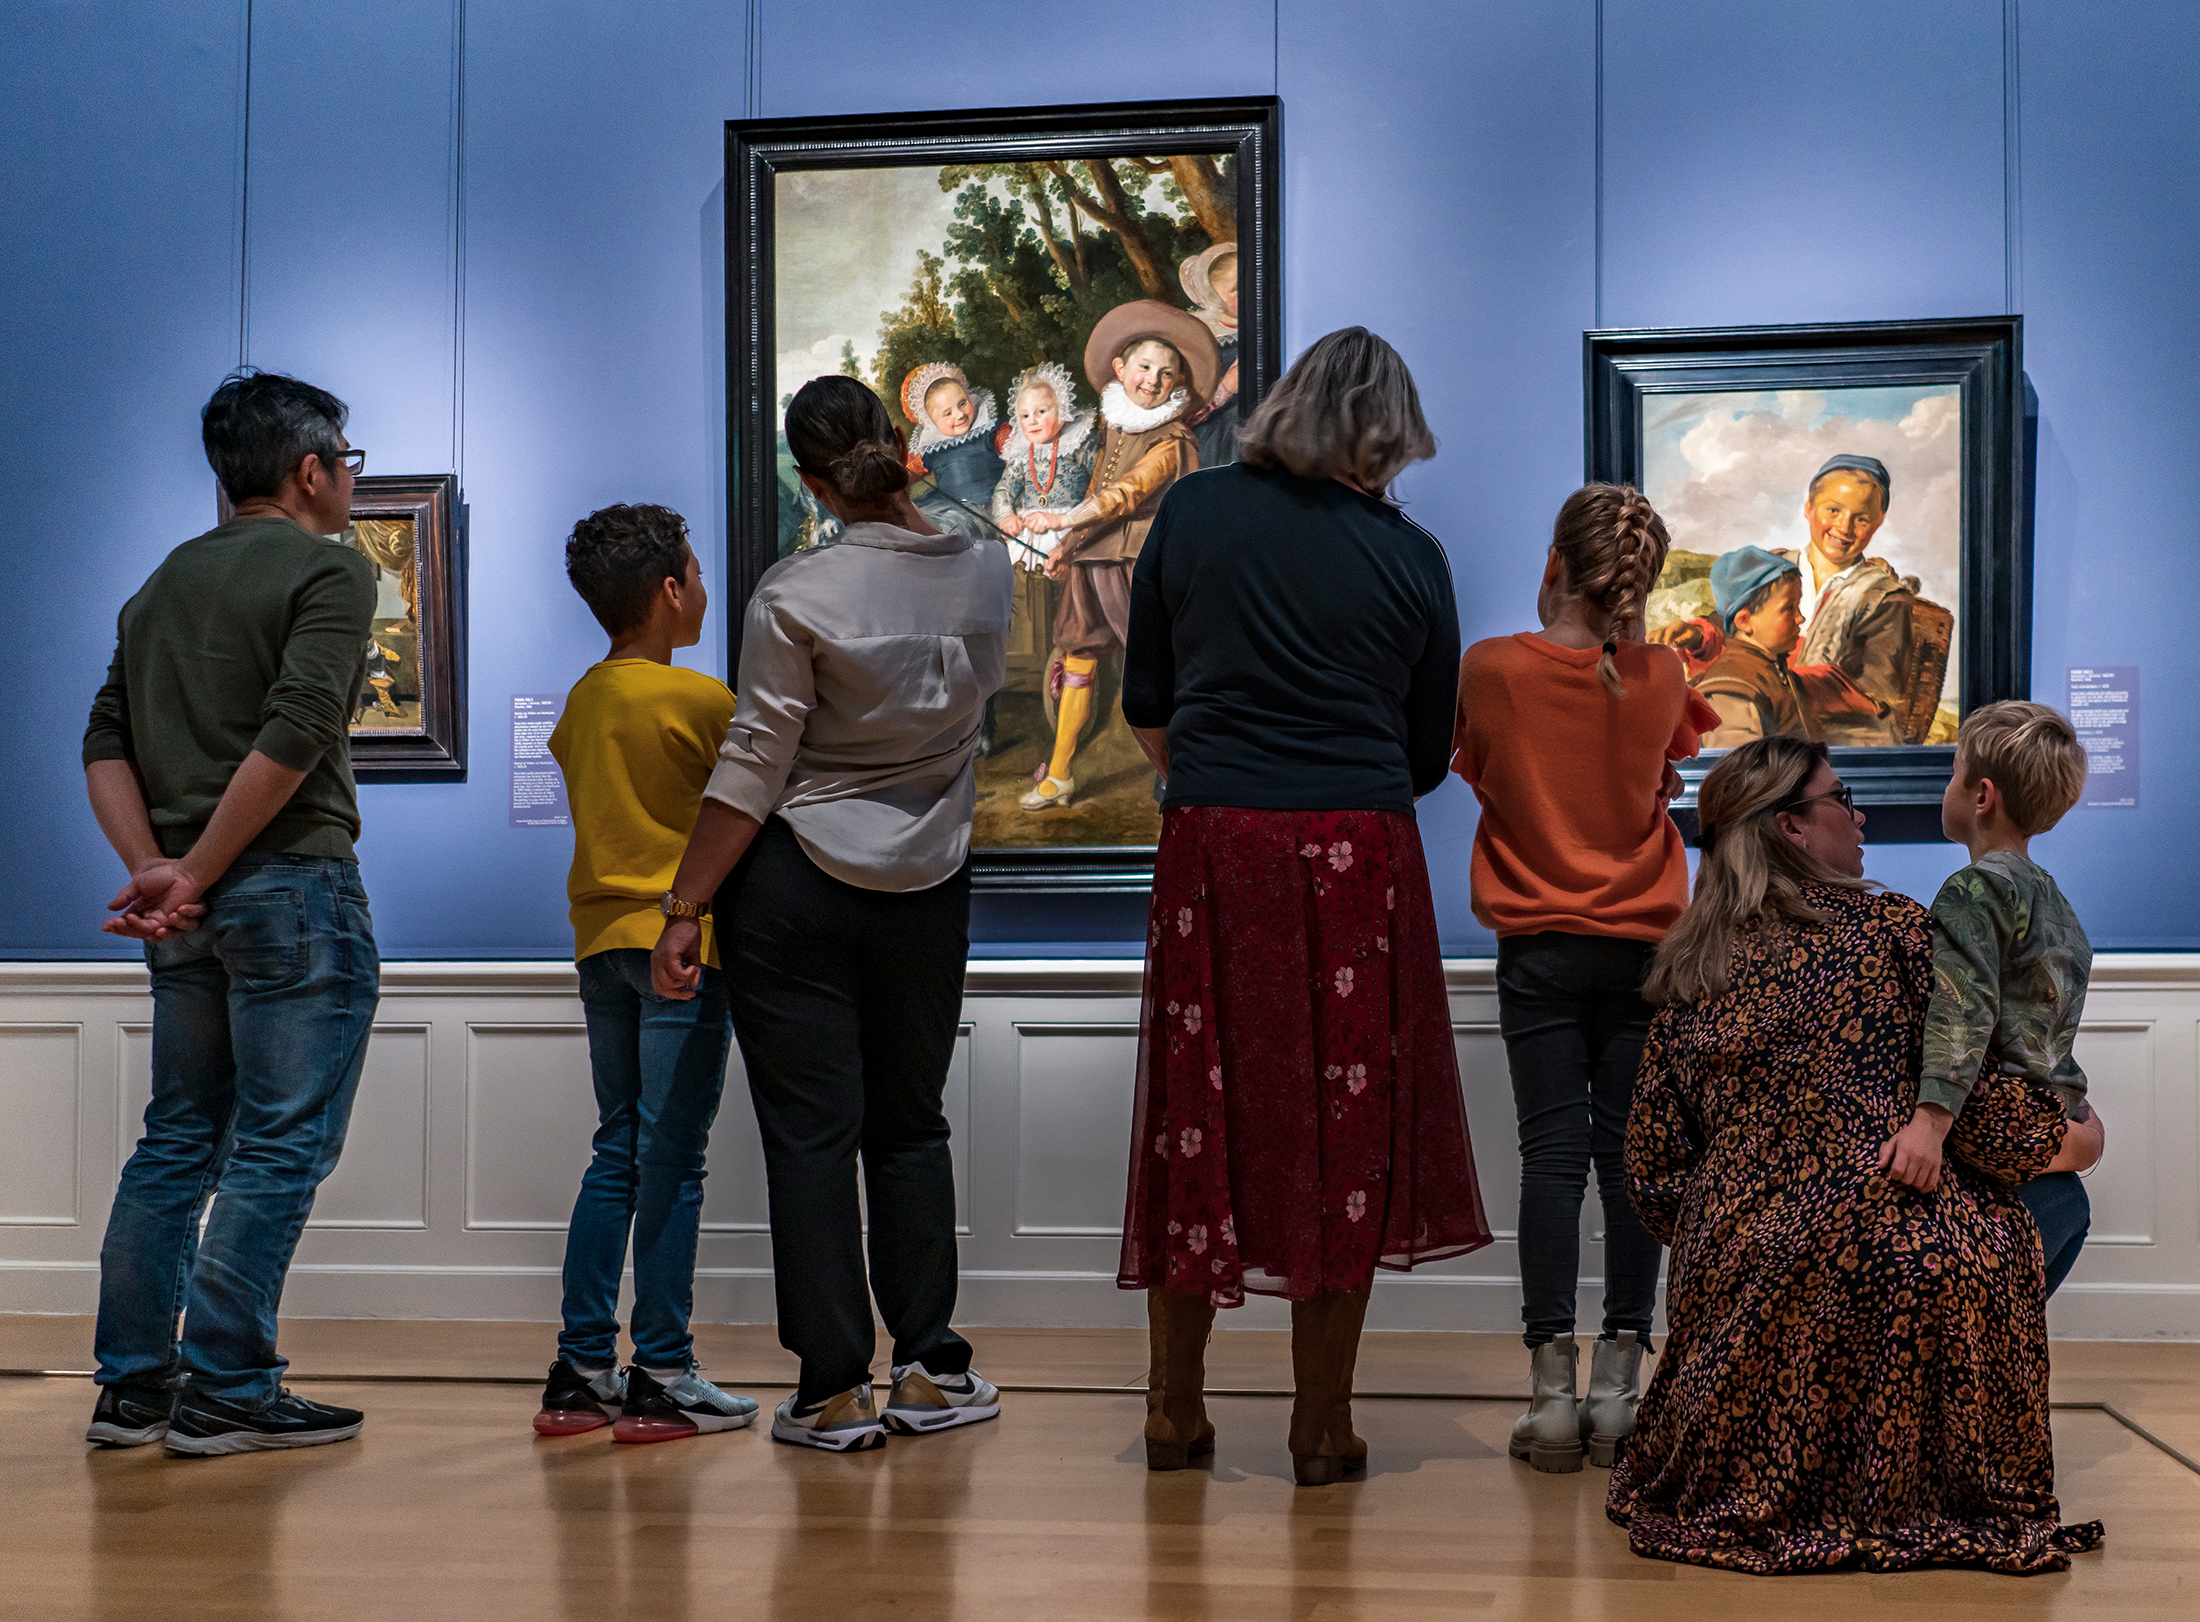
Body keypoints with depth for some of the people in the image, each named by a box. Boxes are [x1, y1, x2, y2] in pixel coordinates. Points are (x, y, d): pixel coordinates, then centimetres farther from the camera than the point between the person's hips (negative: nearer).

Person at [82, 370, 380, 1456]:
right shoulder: (329, 571, -6)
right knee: (280, 1147, -3)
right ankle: (225, 1391, -3)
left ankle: (133, 1384, 15)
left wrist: (154, 868, -2)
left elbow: (106, 745, 9)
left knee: (178, 1141, 13)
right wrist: (196, 876, -15)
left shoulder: (165, 582, 17)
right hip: (291, 882, -8)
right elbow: (293, 737, -19)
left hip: (189, 908, 8)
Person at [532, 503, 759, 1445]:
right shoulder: (701, 700, -11)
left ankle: (580, 1372, 12)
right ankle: (661, 1380, -1)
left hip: (603, 942, 7)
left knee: (617, 1154, 12)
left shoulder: (581, 702, 10)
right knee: (671, 1162, -4)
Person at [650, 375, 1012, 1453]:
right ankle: (929, 1370, 16)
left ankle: (836, 1387, 3)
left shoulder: (796, 594, -14)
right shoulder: (985, 574, 0)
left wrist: (683, 907, -7)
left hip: (794, 887, -4)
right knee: (910, 1125, 15)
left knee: (811, 1132, 2)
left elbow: (754, 768, -14)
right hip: (929, 883, 4)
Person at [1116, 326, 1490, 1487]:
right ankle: (1322, 1425, 12)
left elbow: (1144, 704, 8)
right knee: (1345, 1130, 6)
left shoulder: (1194, 510, 3)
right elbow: (1427, 755, 8)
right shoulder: (1410, 556, 2)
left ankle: (1175, 1413, 18)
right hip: (1357, 859, -1)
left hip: (1211, 847, 1)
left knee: (1200, 1123, 10)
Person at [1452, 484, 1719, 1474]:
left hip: (1540, 948, -1)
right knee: (1629, 1156, 4)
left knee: (1553, 1157, -1)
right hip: (1643, 944, 1)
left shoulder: (1491, 669, -8)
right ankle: (1618, 1386, 4)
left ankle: (1552, 1387, -4)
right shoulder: (1661, 678, -3)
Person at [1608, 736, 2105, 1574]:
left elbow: (1653, 1174, 9)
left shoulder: (1687, 974, 11)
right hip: (1898, 1275, -5)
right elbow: (1981, 1118, -4)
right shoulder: (1896, 930, -1)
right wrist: (2061, 1135, 16)